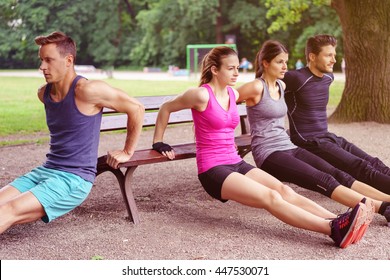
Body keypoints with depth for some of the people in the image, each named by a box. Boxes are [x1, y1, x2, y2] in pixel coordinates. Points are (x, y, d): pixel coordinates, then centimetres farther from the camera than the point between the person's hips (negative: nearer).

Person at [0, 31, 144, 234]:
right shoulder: (44, 93, 8)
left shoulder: (87, 90, -15)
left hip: (75, 179, -7)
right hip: (45, 170, 7)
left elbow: (136, 108, -10)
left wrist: (127, 152, -4)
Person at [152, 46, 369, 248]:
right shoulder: (202, 95, -9)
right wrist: (158, 143, 4)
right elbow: (166, 108, 2)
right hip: (213, 170, -7)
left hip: (236, 163, 7)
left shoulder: (233, 94, 12)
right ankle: (334, 229, -39)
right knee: (271, 198, -25)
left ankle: (336, 221, -33)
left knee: (283, 190, -17)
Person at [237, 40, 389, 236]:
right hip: (268, 154, -8)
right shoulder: (257, 87, -9)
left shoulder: (281, 86, 16)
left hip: (289, 147, 8)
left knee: (337, 174, -13)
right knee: (323, 180, -26)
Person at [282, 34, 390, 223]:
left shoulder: (328, 78, 10)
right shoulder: (297, 79, -16)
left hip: (329, 138, 8)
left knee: (374, 163, -7)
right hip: (309, 144, -8)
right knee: (361, 168, -22)